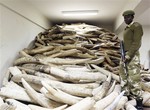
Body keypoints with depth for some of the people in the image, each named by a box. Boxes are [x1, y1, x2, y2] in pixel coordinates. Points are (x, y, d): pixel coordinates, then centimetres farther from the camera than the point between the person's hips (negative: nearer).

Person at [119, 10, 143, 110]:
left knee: (134, 78, -10)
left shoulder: (137, 26, -8)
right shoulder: (127, 29, 19)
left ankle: (139, 101, -3)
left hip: (132, 55, -9)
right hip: (125, 54, 10)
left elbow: (137, 43, -17)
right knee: (124, 76, 11)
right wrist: (123, 55, 12)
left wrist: (128, 55, -21)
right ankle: (127, 94, 22)